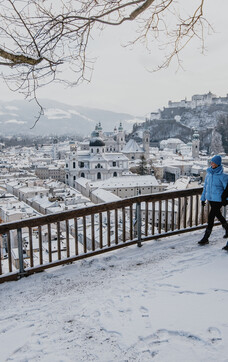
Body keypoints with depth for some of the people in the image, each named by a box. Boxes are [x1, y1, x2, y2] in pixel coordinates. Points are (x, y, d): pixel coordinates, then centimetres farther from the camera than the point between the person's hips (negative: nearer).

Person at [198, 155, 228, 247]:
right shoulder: (209, 173, 3)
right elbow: (205, 186, 12)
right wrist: (203, 198, 13)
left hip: (218, 199, -7)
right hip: (210, 198, 7)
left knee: (211, 217, -7)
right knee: (218, 215, 22)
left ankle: (206, 238, 1)